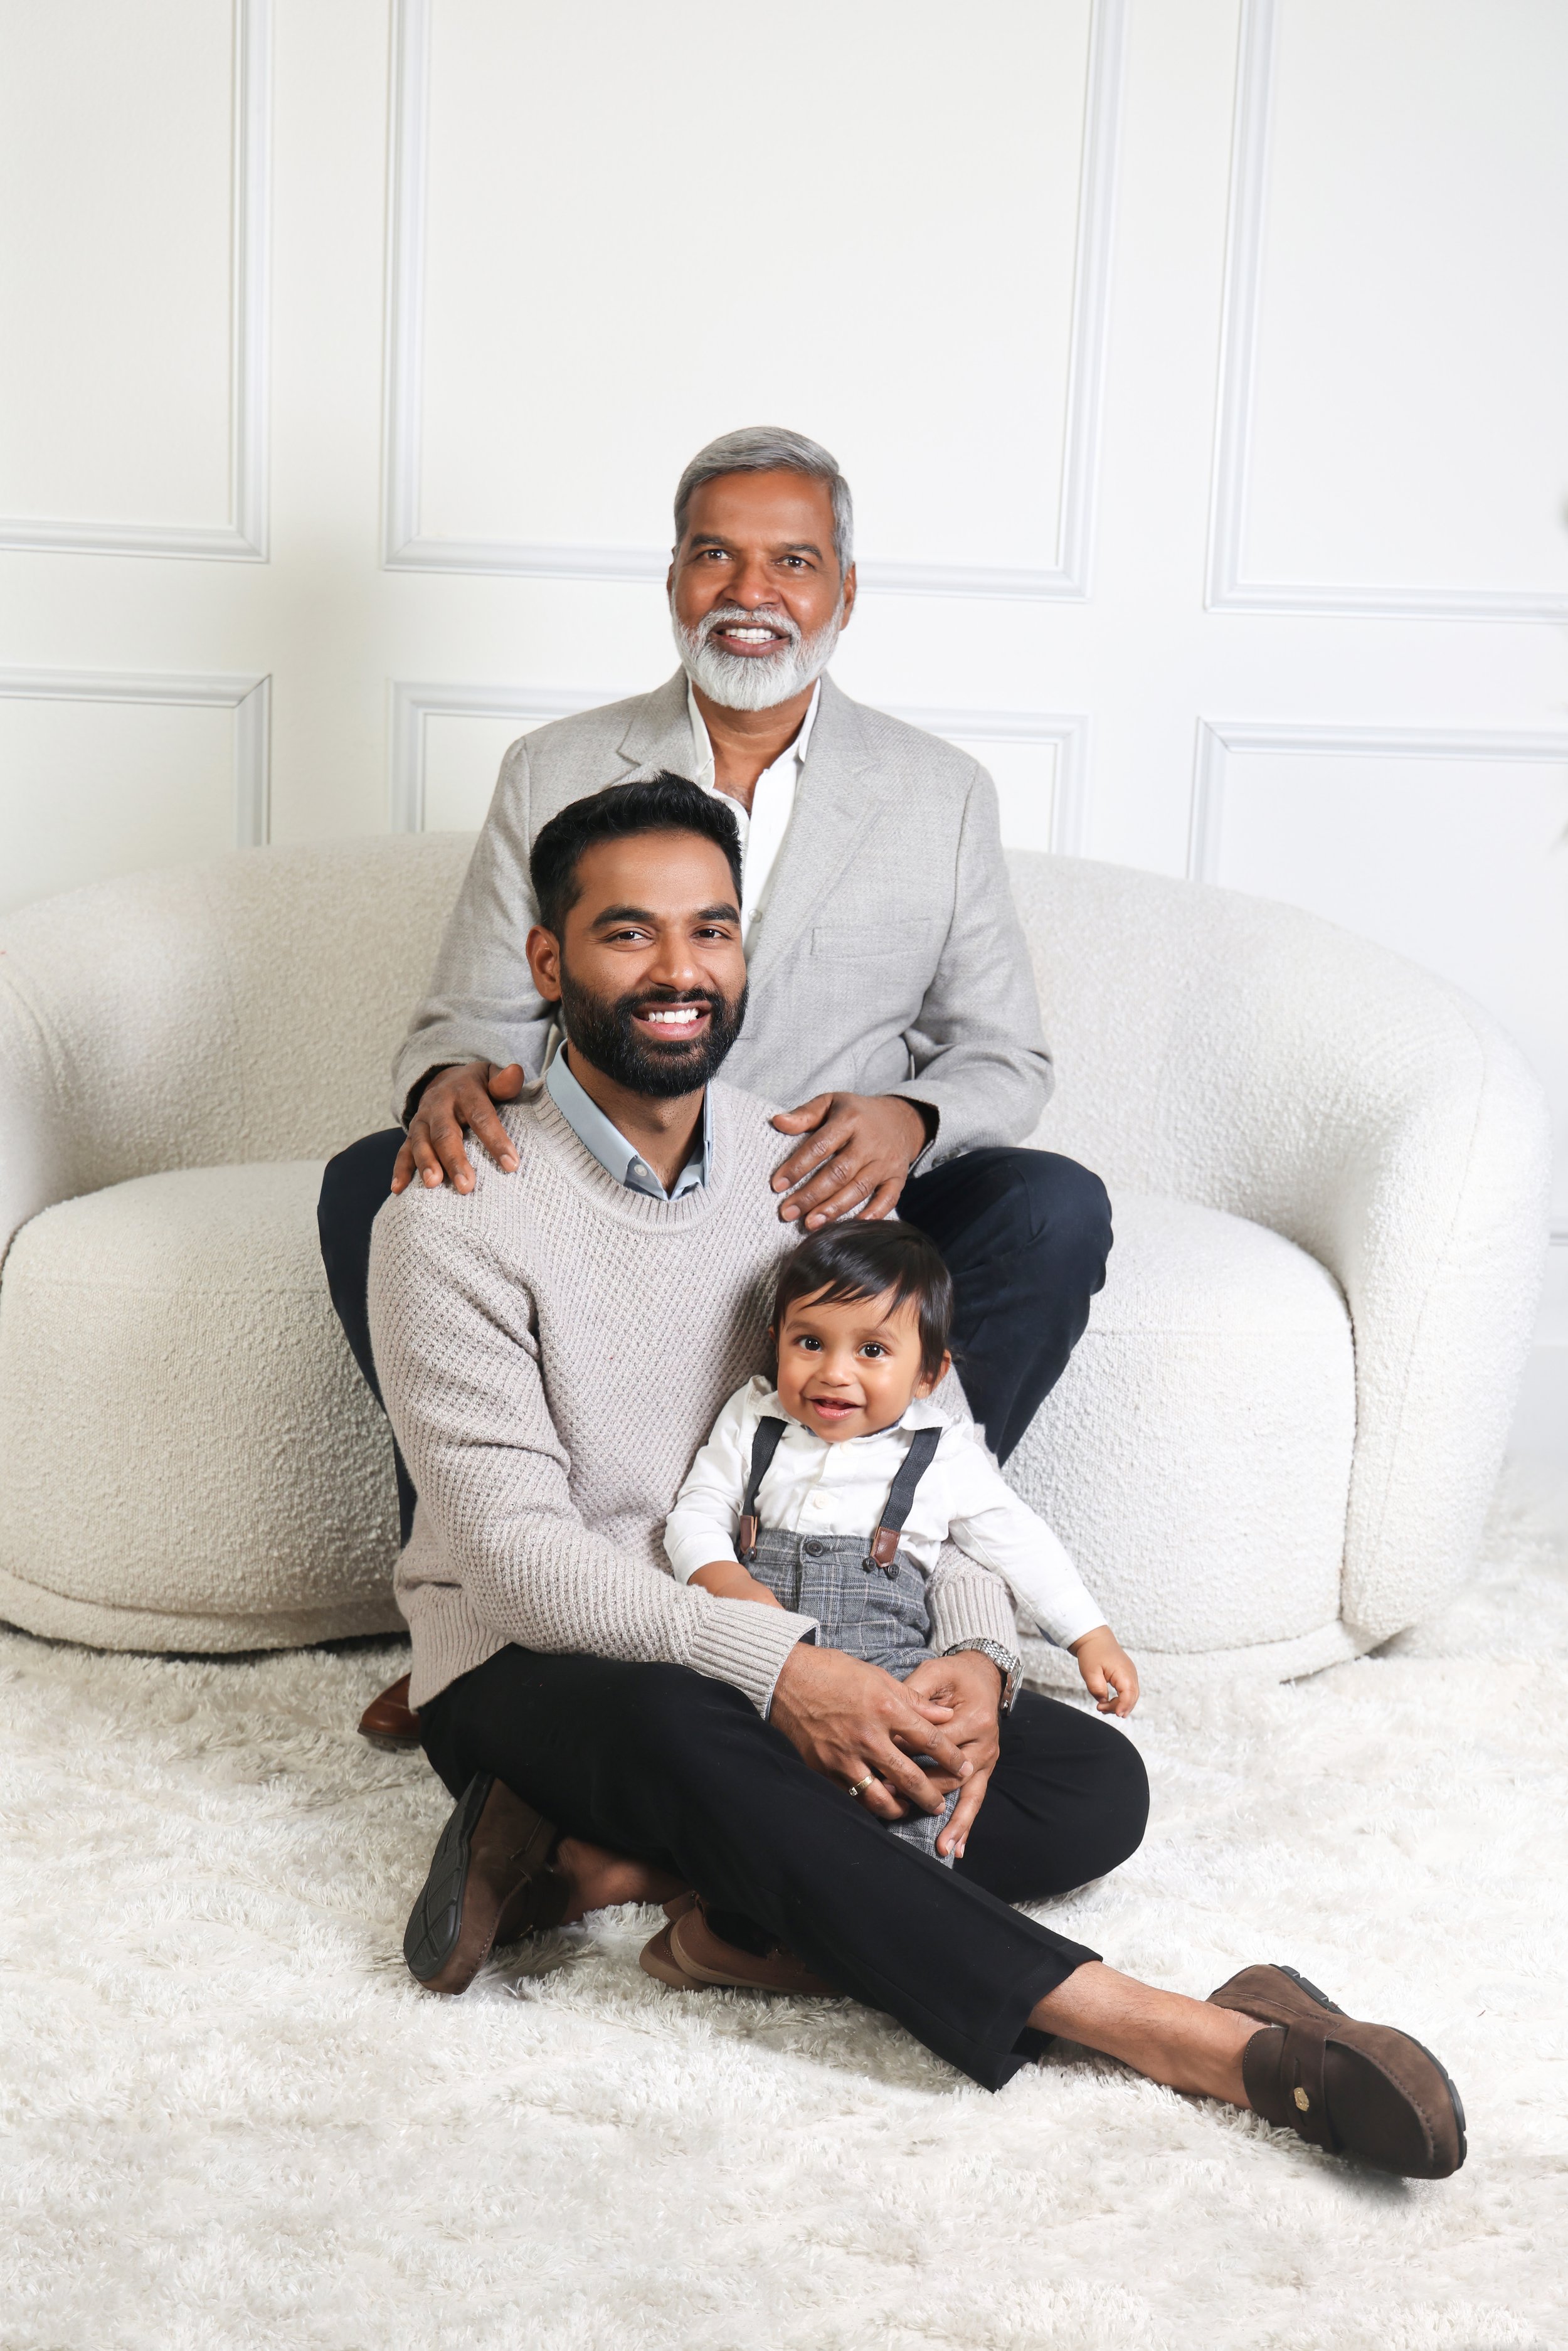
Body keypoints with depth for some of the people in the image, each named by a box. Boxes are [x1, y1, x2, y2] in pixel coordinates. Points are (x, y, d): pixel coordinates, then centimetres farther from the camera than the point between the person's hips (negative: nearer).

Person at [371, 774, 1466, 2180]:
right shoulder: (460, 1216, -13)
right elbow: (509, 1547, -19)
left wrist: (968, 1652, -17)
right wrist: (777, 1668, -32)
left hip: (799, 1654, 6)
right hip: (531, 1668, -5)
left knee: (1095, 1785, -13)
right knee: (675, 1729, -40)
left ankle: (609, 1868, -24)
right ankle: (1169, 2032, -37)